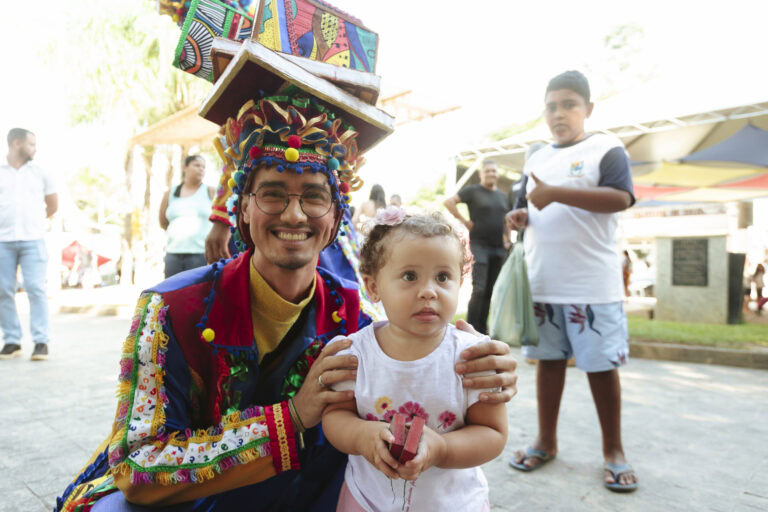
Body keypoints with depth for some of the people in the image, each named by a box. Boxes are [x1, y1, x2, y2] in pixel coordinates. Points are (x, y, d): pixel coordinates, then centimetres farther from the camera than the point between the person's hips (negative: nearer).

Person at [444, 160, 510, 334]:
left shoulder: (502, 196, 18)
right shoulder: (473, 191, 0)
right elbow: (449, 202, -10)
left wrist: (507, 240, 17)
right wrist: (464, 221, -11)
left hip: (498, 248, 6)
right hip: (479, 245, -6)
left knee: (490, 291, 8)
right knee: (479, 289, -14)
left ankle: (482, 330, 17)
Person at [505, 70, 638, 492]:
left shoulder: (606, 149, 0)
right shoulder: (537, 160, 16)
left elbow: (620, 198, -16)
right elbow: (526, 207, 24)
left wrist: (555, 193, -23)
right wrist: (519, 216, -1)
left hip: (594, 285, -5)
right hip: (542, 283, 5)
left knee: (601, 364, 2)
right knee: (549, 358, 12)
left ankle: (613, 450, 19)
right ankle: (546, 441, 25)